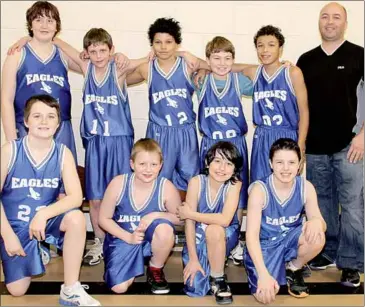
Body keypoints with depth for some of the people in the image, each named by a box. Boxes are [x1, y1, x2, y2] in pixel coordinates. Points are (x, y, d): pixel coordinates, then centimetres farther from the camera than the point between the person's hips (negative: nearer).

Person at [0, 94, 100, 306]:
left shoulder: (63, 153, -10)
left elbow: (76, 197, -19)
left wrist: (44, 214, -33)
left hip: (47, 219, 1)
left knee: (76, 218, -32)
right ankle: (35, 253, 30)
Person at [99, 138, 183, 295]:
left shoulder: (166, 187, -19)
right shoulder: (118, 183, -18)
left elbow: (180, 218, -5)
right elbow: (104, 219, -8)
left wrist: (156, 215, -24)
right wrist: (128, 237, -20)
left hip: (151, 238, 0)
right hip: (123, 238, 0)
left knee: (165, 229, -34)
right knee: (119, 288, -15)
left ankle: (156, 270, -3)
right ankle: (134, 264, 22)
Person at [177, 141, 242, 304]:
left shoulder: (234, 184, -19)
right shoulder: (196, 182, -17)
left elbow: (225, 220, -32)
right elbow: (189, 222, -17)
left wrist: (190, 213, -23)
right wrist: (193, 259, -20)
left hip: (225, 236, -1)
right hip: (199, 237, 1)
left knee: (214, 230, -37)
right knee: (195, 289, -13)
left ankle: (218, 279, -14)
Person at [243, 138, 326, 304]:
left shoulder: (306, 187, -13)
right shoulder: (259, 189, -24)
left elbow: (320, 223, -12)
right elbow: (251, 234, -26)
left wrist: (317, 222, -38)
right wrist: (263, 273, -37)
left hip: (289, 240, 3)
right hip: (263, 245, -3)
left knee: (317, 238, -29)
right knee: (265, 296, -22)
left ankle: (293, 270, 3)